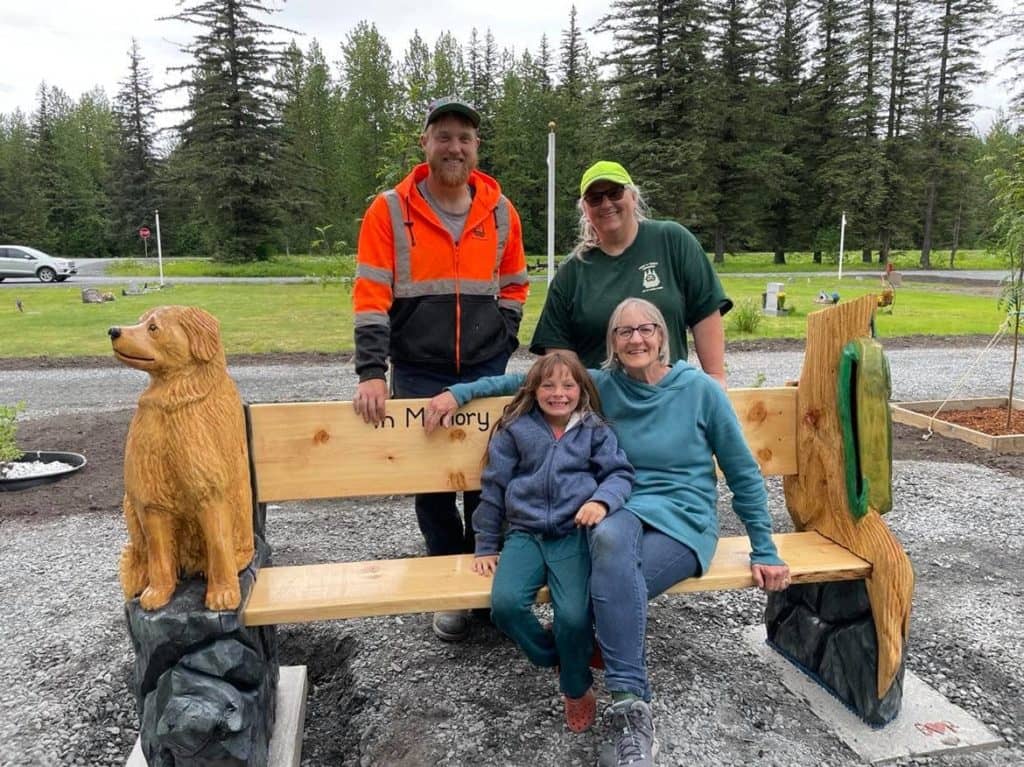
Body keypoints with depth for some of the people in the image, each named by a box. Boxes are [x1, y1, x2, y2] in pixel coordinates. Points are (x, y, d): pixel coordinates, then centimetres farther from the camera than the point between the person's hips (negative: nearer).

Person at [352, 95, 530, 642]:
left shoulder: (500, 212, 4)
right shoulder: (390, 211, -5)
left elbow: (513, 285, 16)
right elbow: (371, 295, -10)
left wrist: (501, 339, 4)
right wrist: (372, 372, -17)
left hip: (485, 372, 2)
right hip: (418, 374, -2)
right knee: (432, 487, 6)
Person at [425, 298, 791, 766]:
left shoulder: (700, 390, -1)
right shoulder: (601, 385, 6)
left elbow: (744, 473, 4)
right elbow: (534, 380, 14)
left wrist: (764, 550, 4)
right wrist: (459, 392, 4)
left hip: (685, 518, -1)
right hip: (626, 513, 2)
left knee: (611, 583, -35)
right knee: (609, 539, -38)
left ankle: (628, 708, -22)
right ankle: (632, 709, -35)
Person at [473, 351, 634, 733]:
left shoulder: (595, 430, 10)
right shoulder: (516, 429, 9)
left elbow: (620, 473, 2)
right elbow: (494, 486, 11)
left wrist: (603, 500, -22)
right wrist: (485, 545, 11)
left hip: (575, 534, -1)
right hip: (525, 533, 1)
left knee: (574, 616, -22)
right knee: (505, 603, -25)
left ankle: (576, 687, 12)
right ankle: (552, 656, 8)